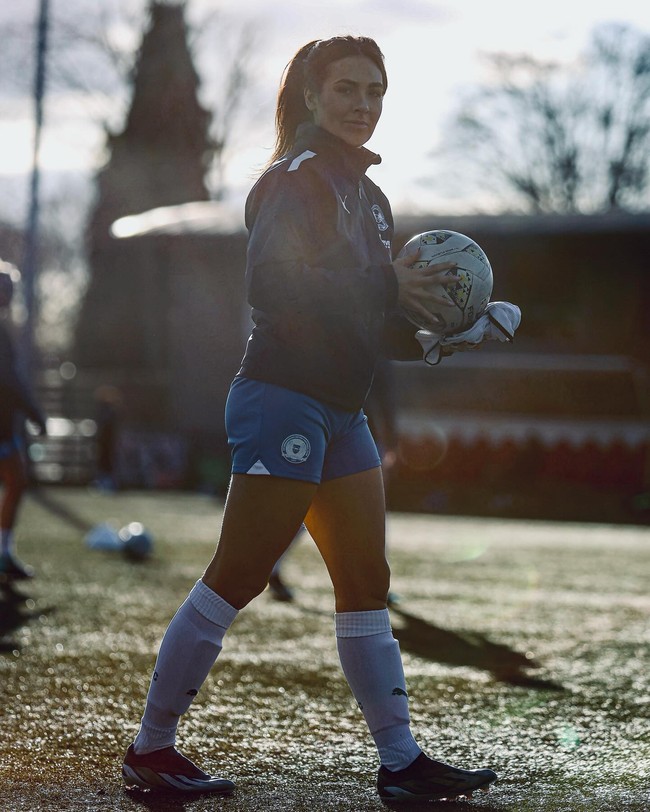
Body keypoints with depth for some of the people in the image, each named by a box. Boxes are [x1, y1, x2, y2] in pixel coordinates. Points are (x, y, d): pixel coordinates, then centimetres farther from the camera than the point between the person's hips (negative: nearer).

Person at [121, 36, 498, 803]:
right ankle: (150, 749, 1)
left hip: (339, 411, 9)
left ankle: (400, 761, 11)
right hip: (283, 400, -9)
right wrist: (387, 289, -22)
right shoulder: (298, 178, -9)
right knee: (235, 578, -7)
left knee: (366, 583, 8)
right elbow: (273, 285, -23)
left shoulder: (365, 193, 18)